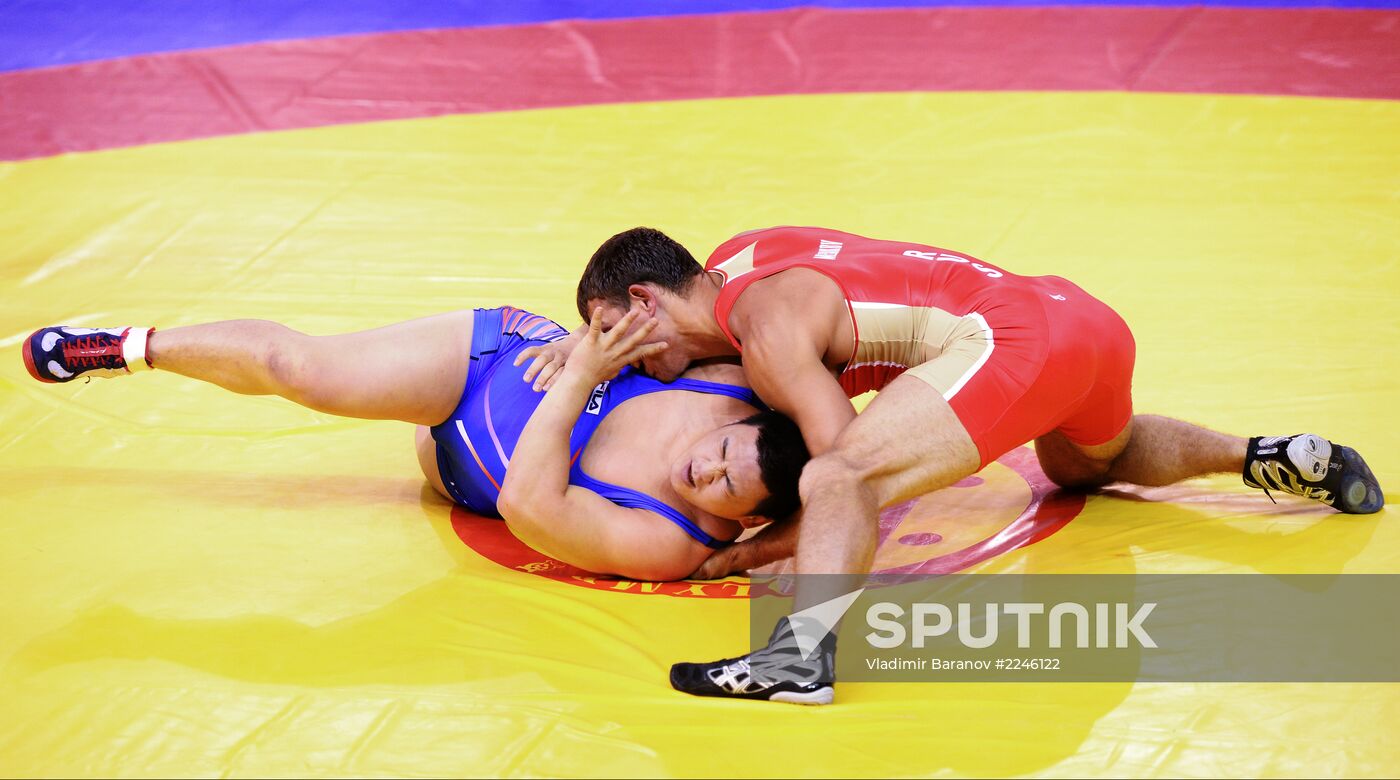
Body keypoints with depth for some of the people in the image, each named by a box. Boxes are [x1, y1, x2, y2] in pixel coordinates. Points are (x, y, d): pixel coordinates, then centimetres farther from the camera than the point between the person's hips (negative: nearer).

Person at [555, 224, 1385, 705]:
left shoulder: (771, 323, -7)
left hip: (1016, 336, -10)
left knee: (835, 478, -25)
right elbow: (719, 344, 40)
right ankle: (1272, 457, 33)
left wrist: (764, 549, -2)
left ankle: (807, 647, -49)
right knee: (1091, 466, 41)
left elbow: (850, 465, -13)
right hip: (1088, 315, 10)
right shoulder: (736, 258, 19)